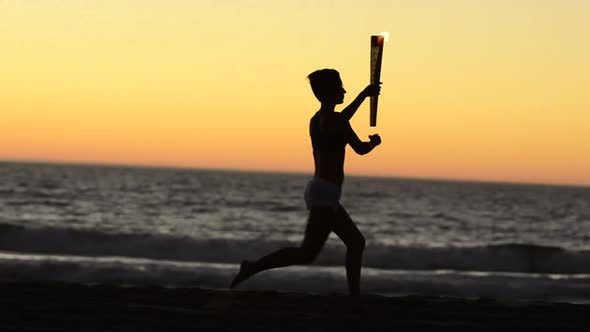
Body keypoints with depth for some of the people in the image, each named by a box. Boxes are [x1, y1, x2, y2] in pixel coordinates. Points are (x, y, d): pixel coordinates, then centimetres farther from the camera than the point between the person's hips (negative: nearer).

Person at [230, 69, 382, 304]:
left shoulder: (316, 120, 15)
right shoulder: (334, 119, -11)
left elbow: (340, 123, 32)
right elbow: (360, 149, -13)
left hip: (318, 190, 10)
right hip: (325, 194, -10)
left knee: (356, 241, 12)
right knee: (307, 253, -13)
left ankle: (355, 298, 10)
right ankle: (253, 267, -15)